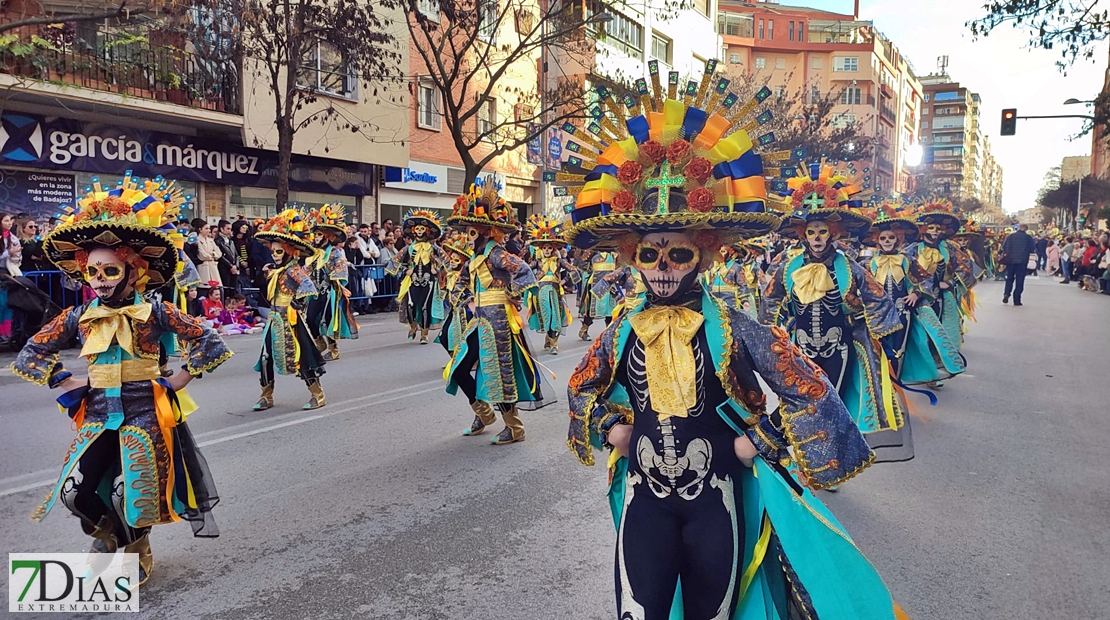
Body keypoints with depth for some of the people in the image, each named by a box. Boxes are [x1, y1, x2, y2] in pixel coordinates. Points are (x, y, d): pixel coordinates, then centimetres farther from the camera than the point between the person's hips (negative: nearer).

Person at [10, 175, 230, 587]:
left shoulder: (154, 313, -8)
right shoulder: (79, 316, 1)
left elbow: (209, 342, -9)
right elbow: (29, 355, 10)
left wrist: (178, 381, -8)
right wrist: (68, 384, 0)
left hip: (143, 414, -3)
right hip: (98, 415, 4)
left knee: (130, 494, -4)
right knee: (73, 492, -4)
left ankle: (137, 554, 28)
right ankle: (107, 534, 30)